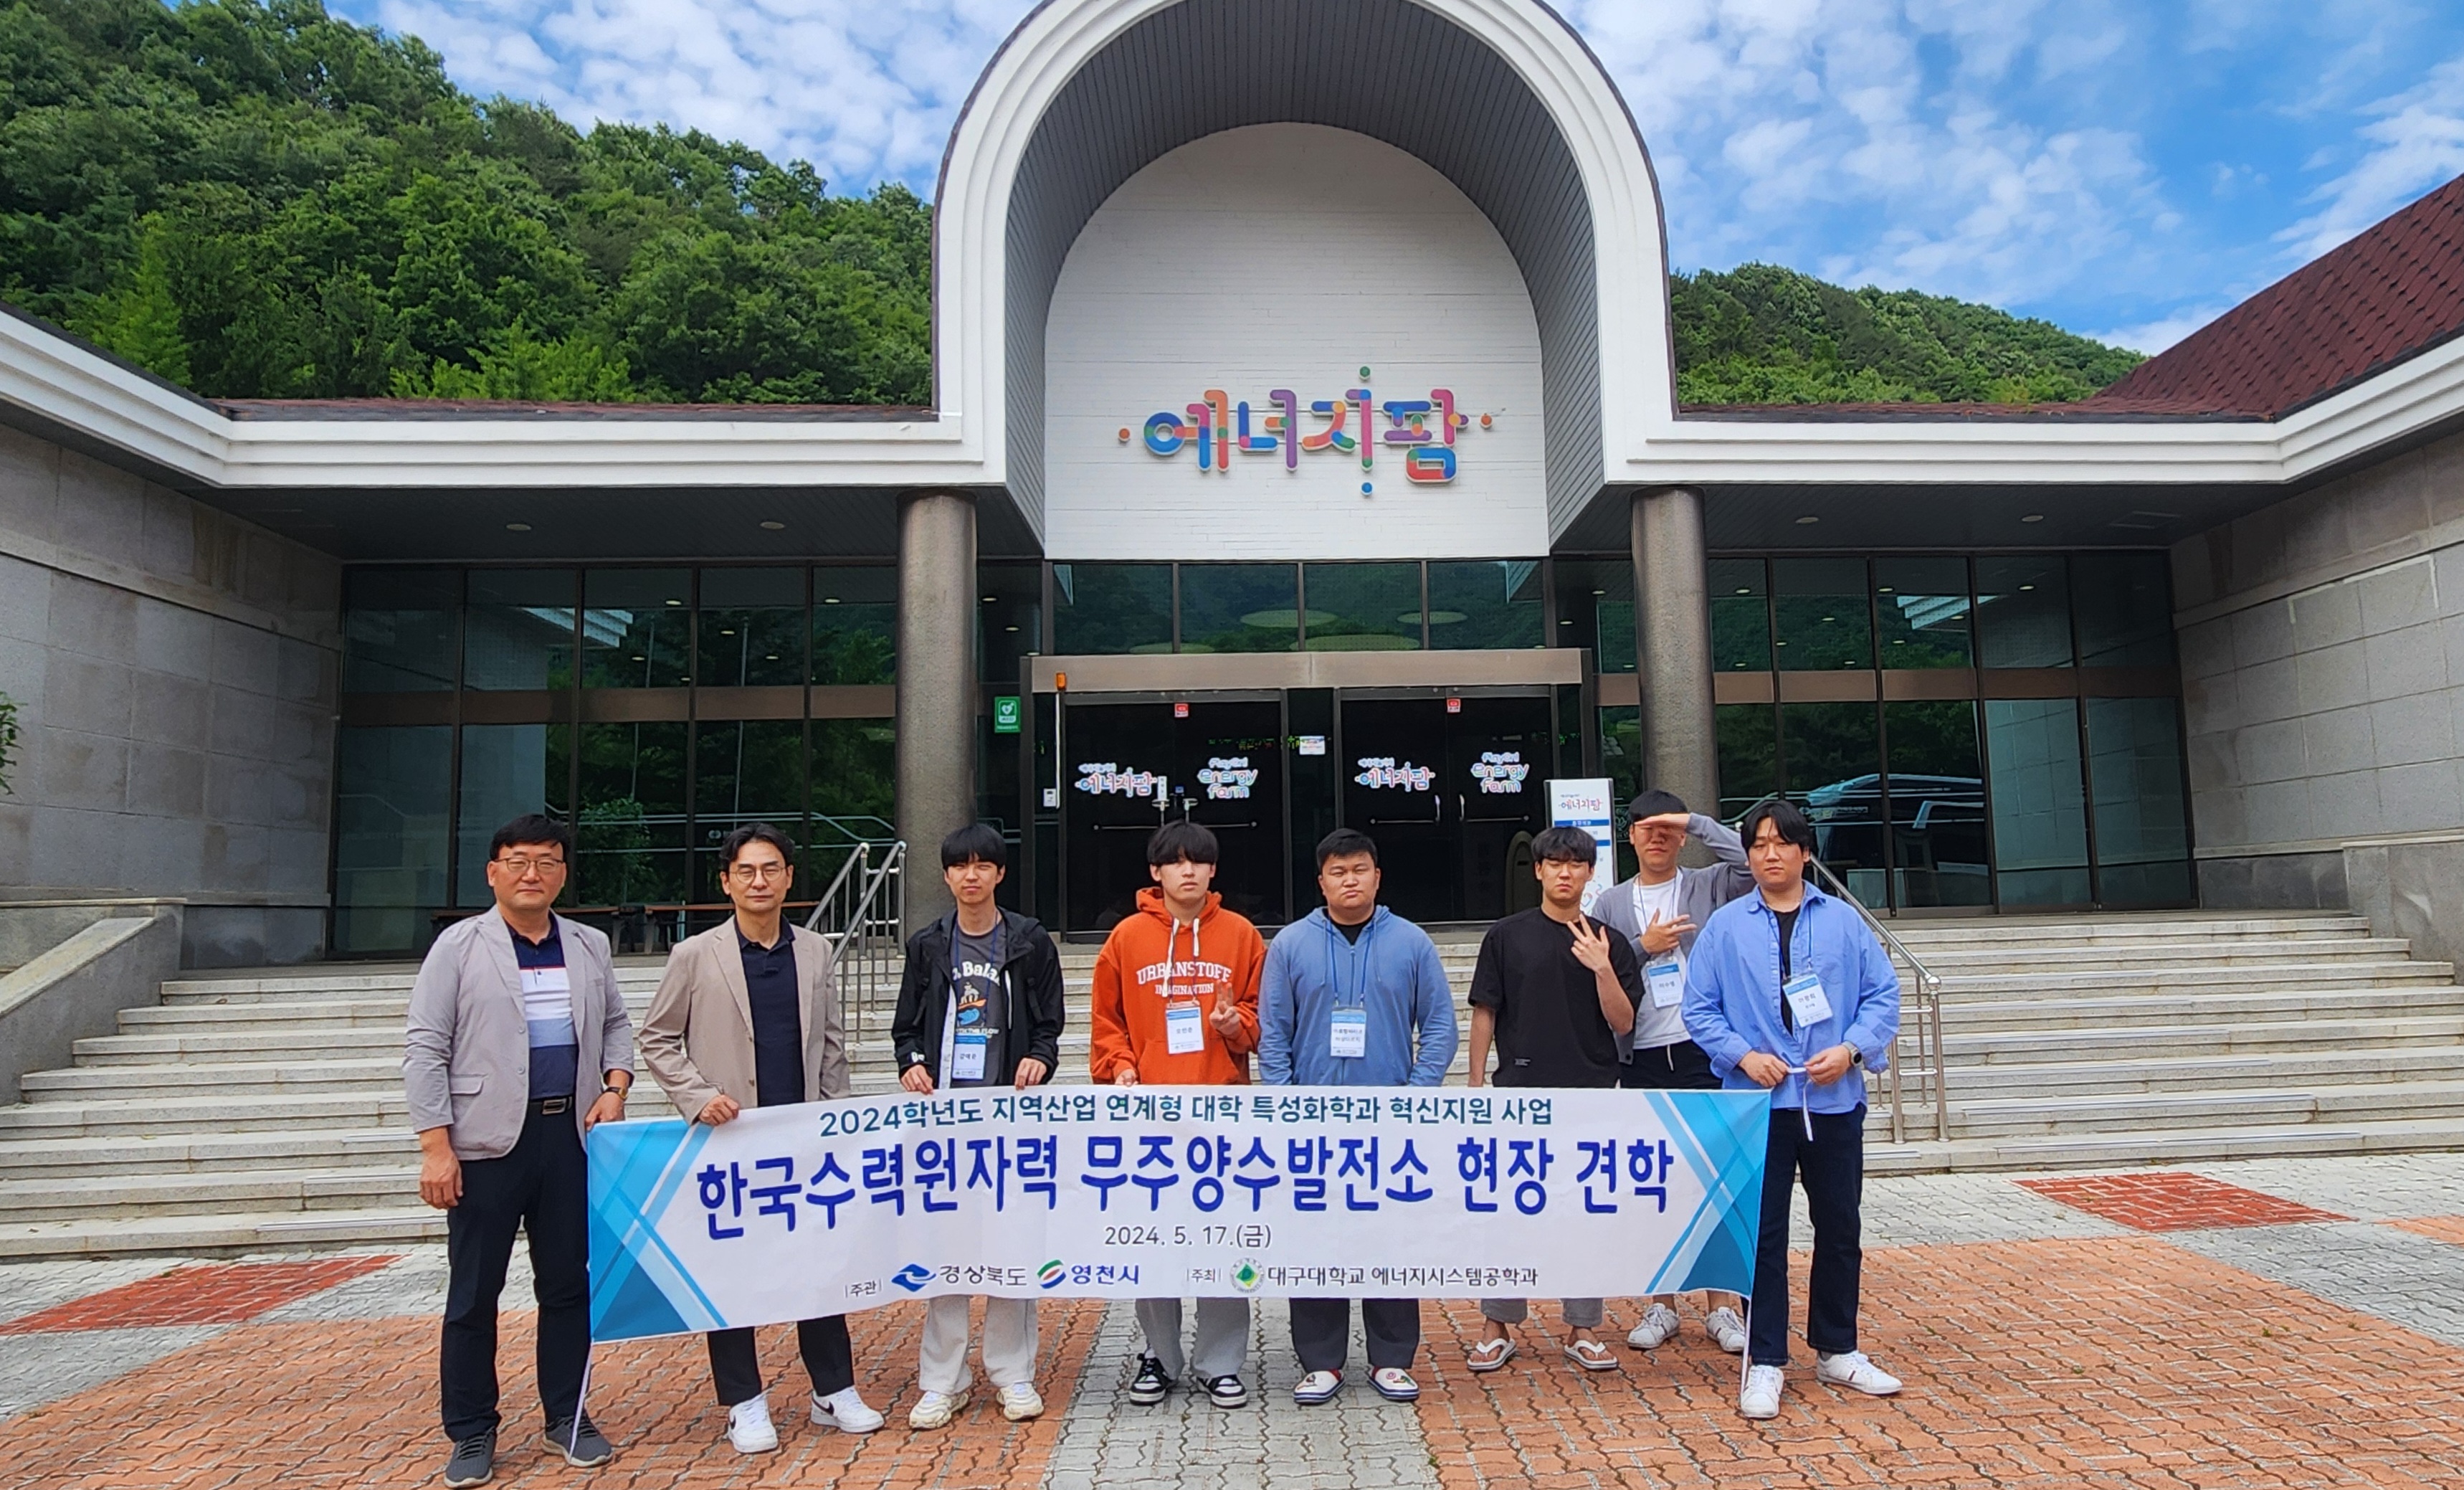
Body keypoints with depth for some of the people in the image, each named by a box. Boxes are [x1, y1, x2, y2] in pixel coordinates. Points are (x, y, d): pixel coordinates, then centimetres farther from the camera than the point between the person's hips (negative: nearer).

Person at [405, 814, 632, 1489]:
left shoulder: (589, 947, 10)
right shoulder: (459, 946, -2)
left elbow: (615, 1025, 18)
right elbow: (426, 1049, -5)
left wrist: (615, 1086, 0)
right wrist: (435, 1145, -11)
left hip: (571, 1135, 4)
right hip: (487, 1142, -3)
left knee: (568, 1284, 11)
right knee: (473, 1293, 6)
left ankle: (567, 1418, 24)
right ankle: (471, 1433, 20)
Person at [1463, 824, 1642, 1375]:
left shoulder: (1609, 942, 5)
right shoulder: (1507, 935, 2)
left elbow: (1622, 1024, 0)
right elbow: (1484, 1014, 3)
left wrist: (1602, 969, -15)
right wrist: (1476, 1086, -1)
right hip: (1521, 1092, -1)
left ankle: (1582, 1330, 21)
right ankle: (1497, 1328, 15)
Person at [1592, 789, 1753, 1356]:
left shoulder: (1708, 887, 5)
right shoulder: (1611, 904, 10)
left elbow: (1751, 863, -14)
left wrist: (1696, 820, -9)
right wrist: (1643, 947, -8)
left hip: (1705, 1053, -2)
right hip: (1642, 1059, 2)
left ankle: (1724, 1304, 14)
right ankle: (1661, 1304, 21)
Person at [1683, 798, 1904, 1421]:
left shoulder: (1843, 920, 5)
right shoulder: (1725, 926, 2)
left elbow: (1883, 994, 4)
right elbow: (1699, 1008, 1)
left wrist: (1850, 1049, -11)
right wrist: (1743, 1055, -12)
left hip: (1835, 1100, 2)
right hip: (1758, 1102, -2)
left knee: (1840, 1230, 13)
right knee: (1763, 1234, 2)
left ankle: (1837, 1351, 29)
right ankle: (1765, 1362, 12)